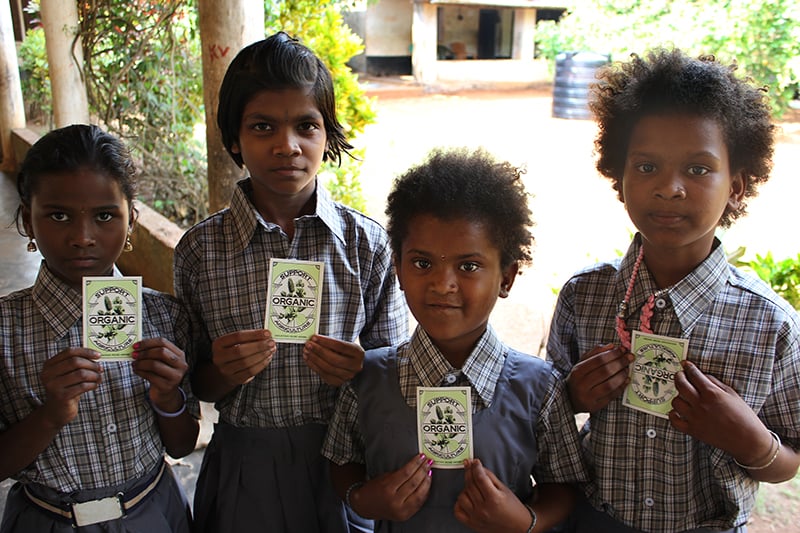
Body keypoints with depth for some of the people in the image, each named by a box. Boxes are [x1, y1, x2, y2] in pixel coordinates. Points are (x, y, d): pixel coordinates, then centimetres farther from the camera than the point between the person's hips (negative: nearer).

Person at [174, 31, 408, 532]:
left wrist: (360, 371, -22)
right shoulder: (200, 248, -8)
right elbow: (196, 384, 1)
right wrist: (223, 373, -20)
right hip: (246, 467, 1)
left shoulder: (368, 243, -10)